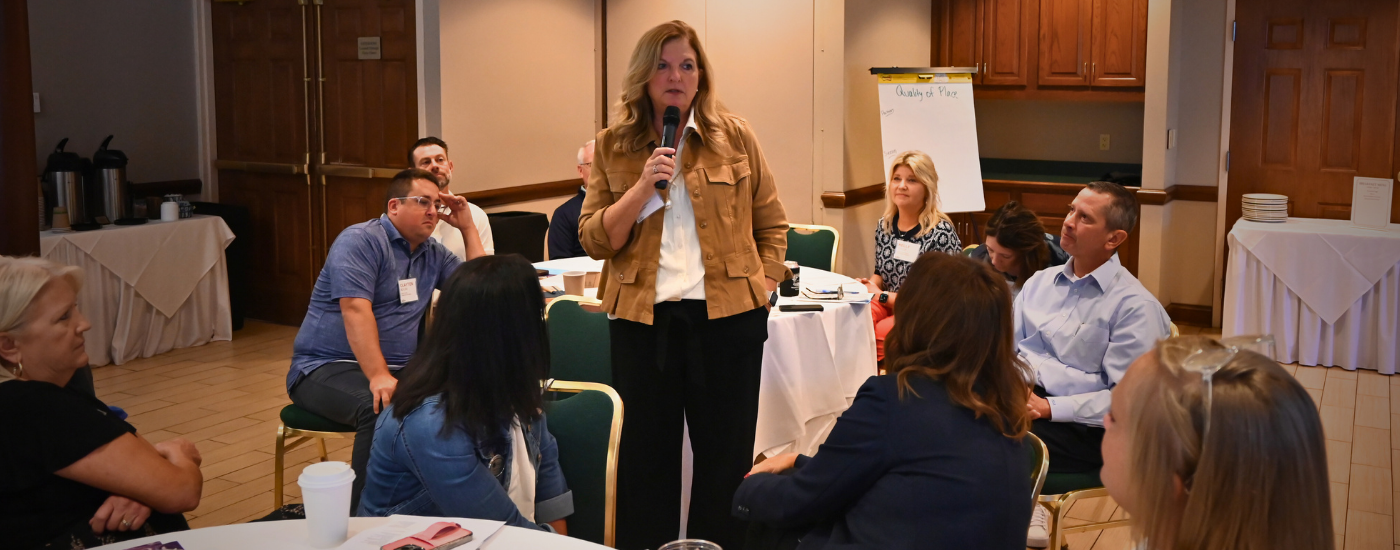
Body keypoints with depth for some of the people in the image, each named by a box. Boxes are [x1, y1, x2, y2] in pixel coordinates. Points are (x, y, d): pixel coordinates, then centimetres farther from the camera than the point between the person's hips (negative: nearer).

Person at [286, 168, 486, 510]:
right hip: (326, 366, -6)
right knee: (382, 407, -38)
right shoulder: (361, 241, -8)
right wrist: (378, 377, -31)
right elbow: (356, 310, -20)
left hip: (397, 368, 6)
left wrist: (467, 227, 8)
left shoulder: (433, 253, 15)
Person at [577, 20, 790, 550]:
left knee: (726, 453, 10)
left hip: (727, 314, 0)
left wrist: (763, 286, 0)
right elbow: (594, 240, -2)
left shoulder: (734, 136, 3)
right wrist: (643, 185, -13)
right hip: (642, 317, 0)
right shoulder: (613, 147, 3)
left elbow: (772, 224, 9)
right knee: (646, 454, 9)